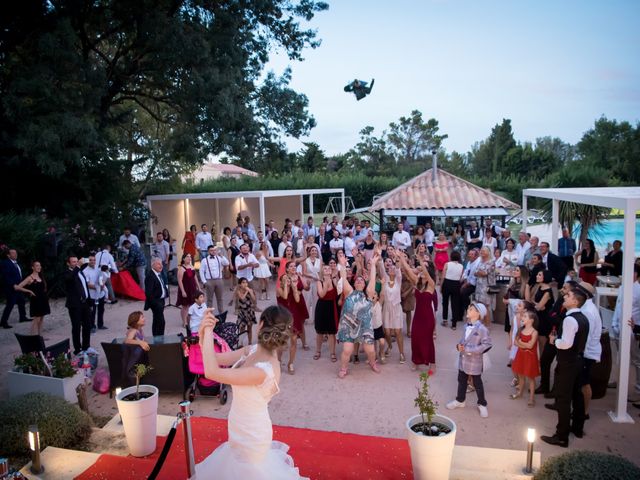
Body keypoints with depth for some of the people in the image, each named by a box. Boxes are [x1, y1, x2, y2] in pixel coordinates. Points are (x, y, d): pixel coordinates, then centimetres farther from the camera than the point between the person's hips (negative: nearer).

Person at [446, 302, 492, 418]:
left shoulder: (481, 328, -21)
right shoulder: (466, 326, 1)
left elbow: (487, 344, -23)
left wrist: (469, 350, -24)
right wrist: (459, 345, -9)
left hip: (474, 362, -7)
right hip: (463, 360, 7)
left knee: (477, 384, 11)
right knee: (461, 381, 20)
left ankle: (482, 404, 30)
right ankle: (460, 400, 38)